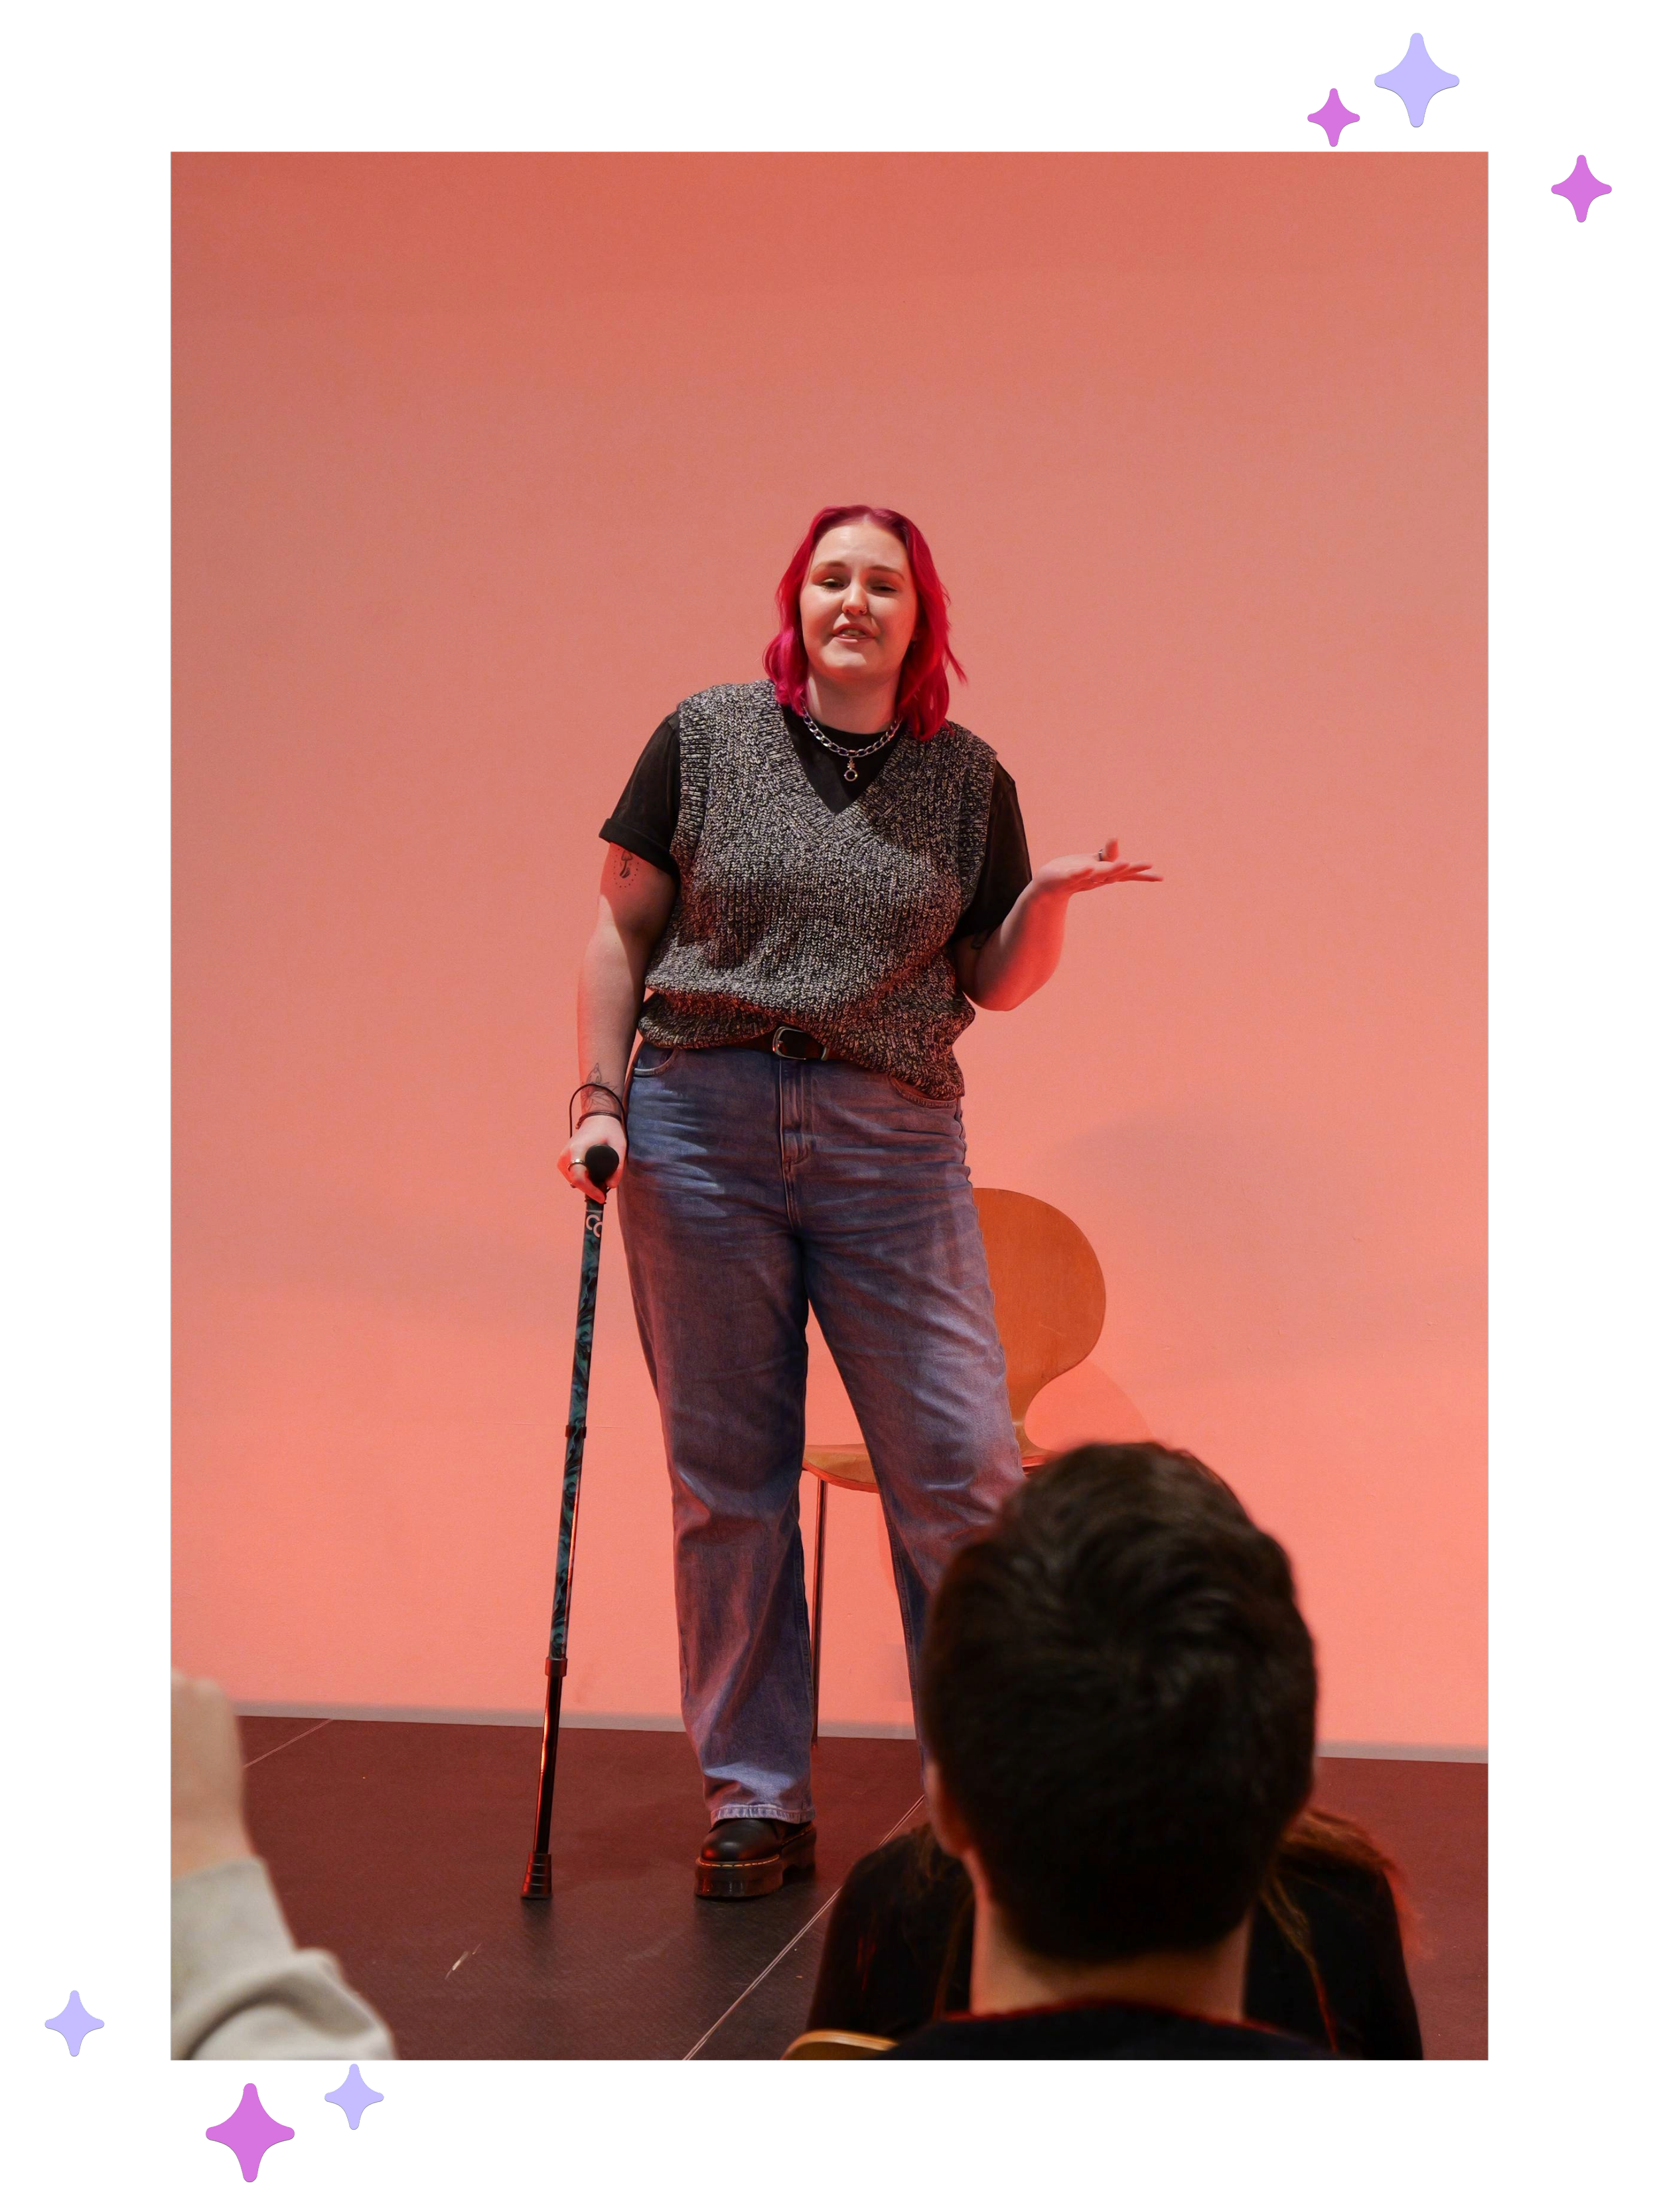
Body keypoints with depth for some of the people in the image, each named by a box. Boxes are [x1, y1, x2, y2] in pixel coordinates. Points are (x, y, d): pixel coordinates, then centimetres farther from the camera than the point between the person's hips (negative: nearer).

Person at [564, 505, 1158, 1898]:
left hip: (893, 1140, 0)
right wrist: (601, 1097, 1)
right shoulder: (705, 740, 6)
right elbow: (622, 933, 9)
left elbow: (997, 985, 11)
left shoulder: (968, 780, 8)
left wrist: (1049, 898, -7)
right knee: (726, 1476, 4)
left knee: (959, 1462, -5)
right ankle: (755, 1802, 16)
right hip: (703, 1124, 0)